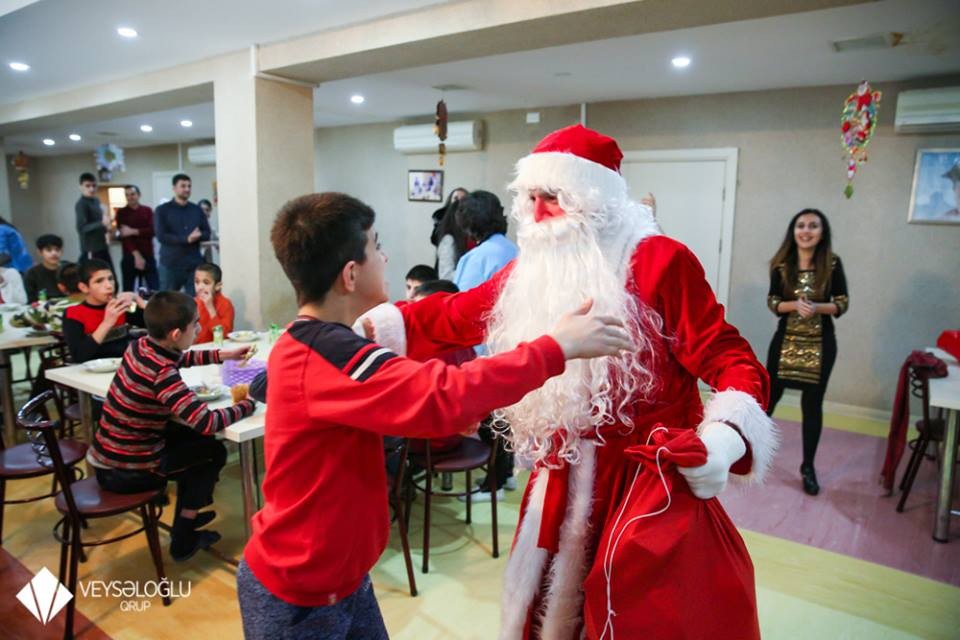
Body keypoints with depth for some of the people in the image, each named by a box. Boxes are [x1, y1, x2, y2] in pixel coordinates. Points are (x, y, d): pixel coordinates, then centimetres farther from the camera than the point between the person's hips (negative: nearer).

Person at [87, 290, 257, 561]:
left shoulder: (141, 346, -2)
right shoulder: (162, 374, -28)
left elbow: (180, 357, 21)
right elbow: (208, 423, -34)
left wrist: (225, 355, 18)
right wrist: (248, 404, -19)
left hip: (106, 459, 8)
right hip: (126, 472, -8)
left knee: (190, 436, 23)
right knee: (213, 451, 11)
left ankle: (187, 514, 36)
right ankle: (183, 540, 18)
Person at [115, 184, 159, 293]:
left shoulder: (147, 211, 8)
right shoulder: (121, 213, 3)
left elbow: (153, 230, -6)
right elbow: (123, 235, -6)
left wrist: (133, 231, -16)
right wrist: (136, 254, -16)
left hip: (148, 256, 1)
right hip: (130, 257, -1)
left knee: (155, 289, -1)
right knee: (128, 290, 4)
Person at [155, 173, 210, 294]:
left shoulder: (197, 210, 11)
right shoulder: (162, 210, 1)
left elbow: (207, 234, 8)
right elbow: (162, 236, -9)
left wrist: (197, 236, -15)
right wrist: (186, 239, -19)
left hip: (194, 264, 3)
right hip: (170, 264, -2)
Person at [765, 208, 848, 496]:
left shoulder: (832, 263, -6)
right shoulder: (782, 263, -5)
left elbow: (842, 303, -2)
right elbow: (772, 302, -1)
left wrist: (817, 307, -21)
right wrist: (794, 304, -20)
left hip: (820, 343, 0)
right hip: (786, 339, 1)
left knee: (812, 404, 7)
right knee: (769, 395, 9)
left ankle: (808, 467, 21)